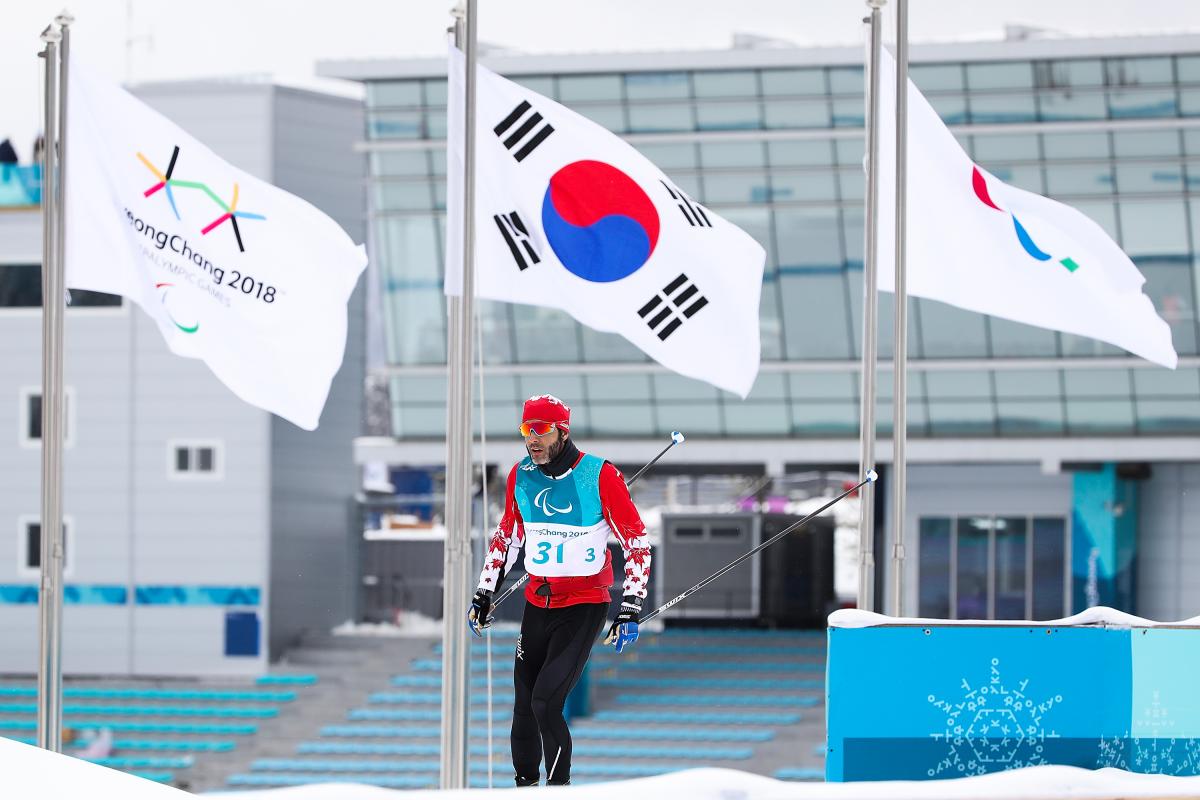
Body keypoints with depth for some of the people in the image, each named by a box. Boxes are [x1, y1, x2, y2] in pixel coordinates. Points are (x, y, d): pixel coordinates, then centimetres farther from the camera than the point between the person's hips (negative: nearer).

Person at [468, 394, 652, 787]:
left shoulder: (601, 476, -14)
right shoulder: (521, 475, 1)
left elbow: (637, 543, -9)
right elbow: (506, 537, 18)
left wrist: (630, 611, -14)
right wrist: (484, 594, 16)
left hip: (585, 606, -5)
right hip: (537, 603, 5)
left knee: (546, 702, -15)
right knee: (524, 704, 4)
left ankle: (559, 785, 0)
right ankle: (525, 781, 22)